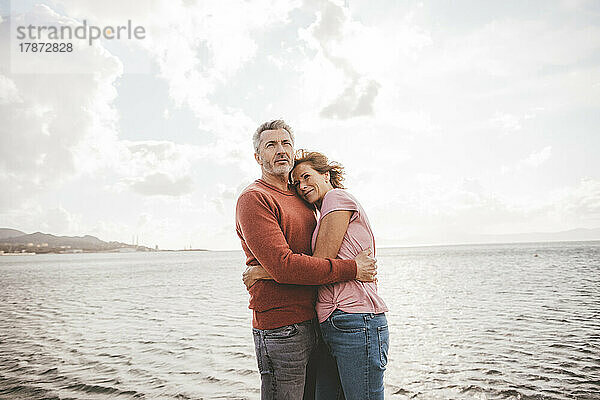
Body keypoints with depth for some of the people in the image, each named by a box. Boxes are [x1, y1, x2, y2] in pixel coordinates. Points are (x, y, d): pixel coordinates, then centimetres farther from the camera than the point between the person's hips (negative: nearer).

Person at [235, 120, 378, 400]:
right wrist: (350, 269, -17)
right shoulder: (253, 198, -10)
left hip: (313, 322, 8)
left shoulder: (304, 200, 18)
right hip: (280, 329, -8)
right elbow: (282, 266, -21)